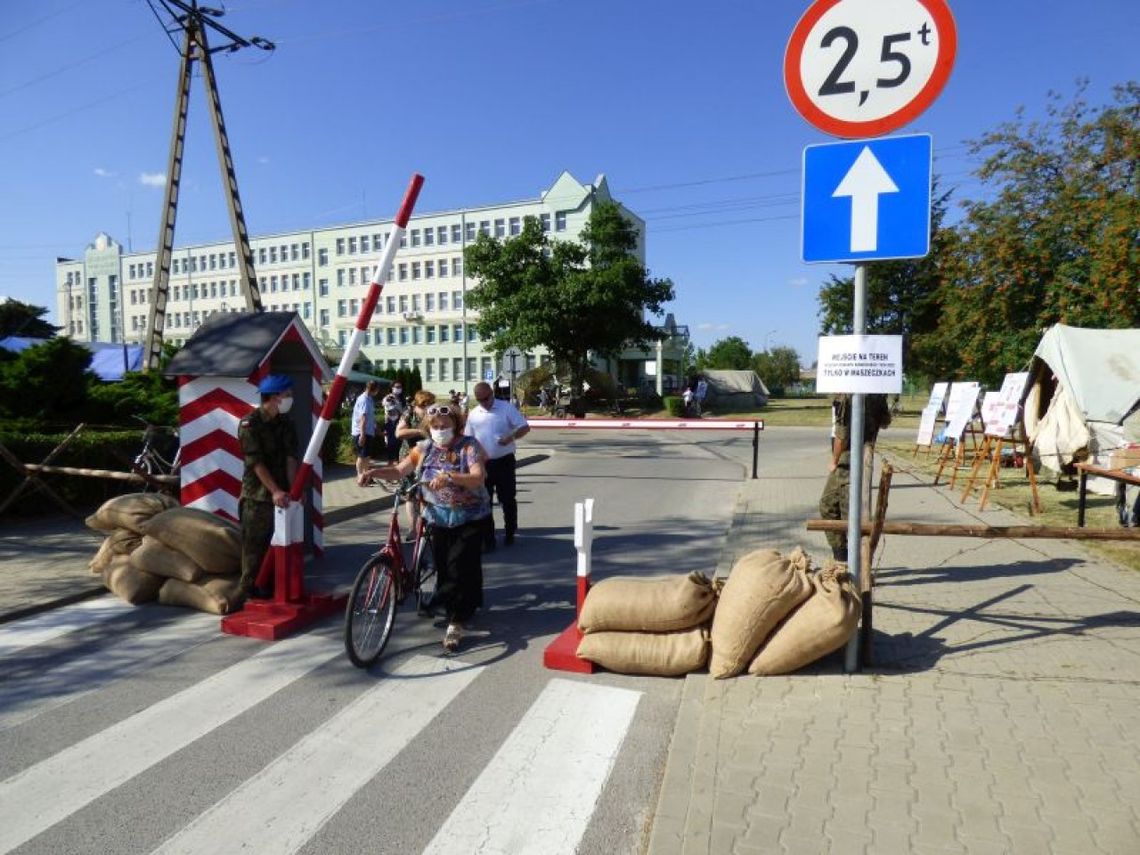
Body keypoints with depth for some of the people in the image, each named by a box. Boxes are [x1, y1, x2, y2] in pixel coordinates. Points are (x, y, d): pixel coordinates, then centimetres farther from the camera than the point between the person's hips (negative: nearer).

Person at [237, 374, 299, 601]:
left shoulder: (286, 422, 8)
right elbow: (256, 462, -16)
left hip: (281, 493, 5)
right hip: (258, 495, -5)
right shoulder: (250, 423, -10)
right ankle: (248, 589, 10)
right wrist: (275, 491, -22)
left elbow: (290, 457, 1)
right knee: (255, 544, 0)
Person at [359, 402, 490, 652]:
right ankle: (466, 607, 26)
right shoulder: (425, 448, 3)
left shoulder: (469, 446, -10)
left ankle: (456, 624, -4)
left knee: (460, 567, -10)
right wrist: (373, 472, -15)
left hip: (470, 518, -4)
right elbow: (399, 470, 3)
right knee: (443, 566, 6)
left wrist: (449, 477, -39)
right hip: (439, 518, 5)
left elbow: (478, 478, -24)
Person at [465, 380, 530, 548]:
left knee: (508, 499, 7)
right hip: (482, 463, 3)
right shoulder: (473, 415, 5)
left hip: (504, 461, -3)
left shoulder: (506, 408, -6)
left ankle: (509, 533, 25)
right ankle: (488, 539, 12)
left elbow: (525, 427, -8)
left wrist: (511, 437, -26)